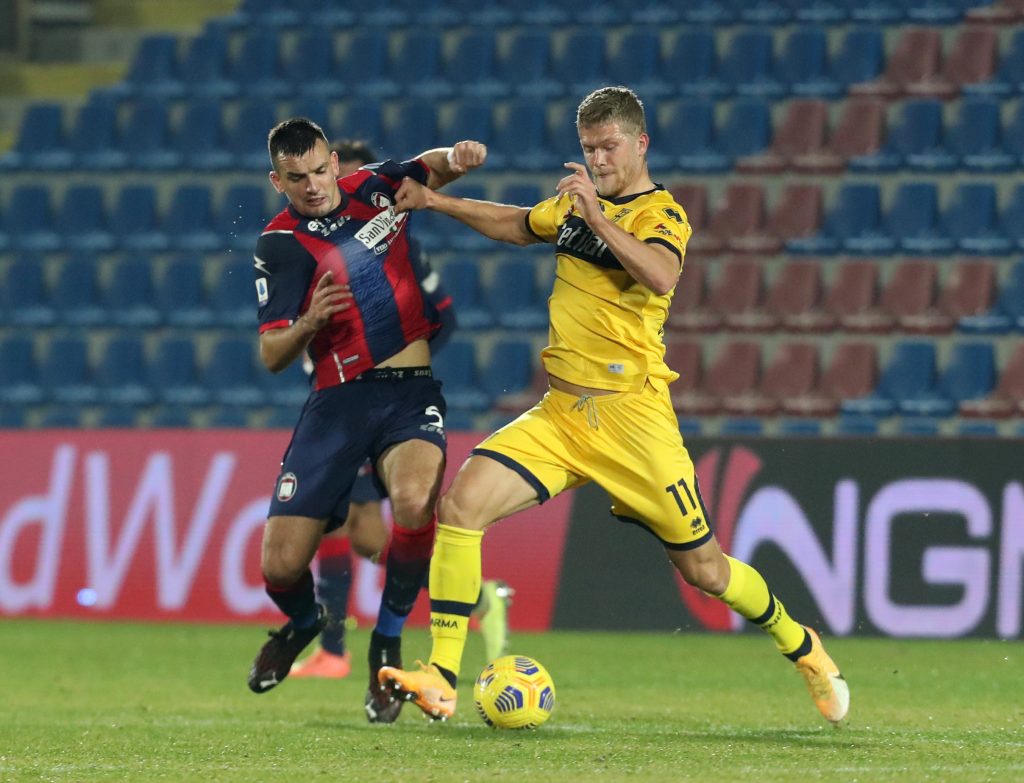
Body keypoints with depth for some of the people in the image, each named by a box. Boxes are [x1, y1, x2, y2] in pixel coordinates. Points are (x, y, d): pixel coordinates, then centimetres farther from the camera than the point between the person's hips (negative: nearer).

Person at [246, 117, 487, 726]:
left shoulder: (373, 188, 6)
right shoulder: (281, 245, -1)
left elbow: (432, 170, 27)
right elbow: (271, 356, -3)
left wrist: (456, 158, 3)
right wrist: (309, 322, -24)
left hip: (412, 392, 1)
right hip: (338, 400, -1)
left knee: (415, 500, -32)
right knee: (281, 566, -7)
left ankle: (388, 643, -8)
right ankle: (305, 621, 33)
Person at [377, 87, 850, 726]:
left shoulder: (661, 213, -6)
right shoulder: (576, 201, 14)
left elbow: (660, 275, -29)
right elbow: (520, 225, 35)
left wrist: (597, 218, -32)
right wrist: (434, 201, 31)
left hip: (630, 415, -5)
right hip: (559, 413, 5)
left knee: (703, 569, 2)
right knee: (463, 502, -17)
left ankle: (802, 647, 30)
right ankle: (441, 680, -18)